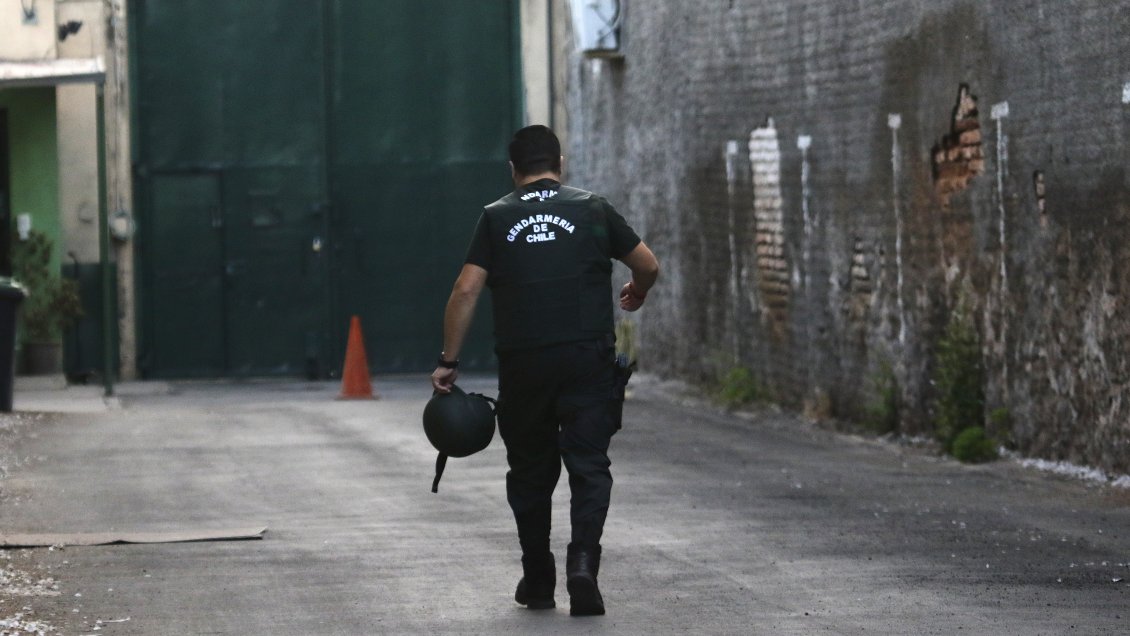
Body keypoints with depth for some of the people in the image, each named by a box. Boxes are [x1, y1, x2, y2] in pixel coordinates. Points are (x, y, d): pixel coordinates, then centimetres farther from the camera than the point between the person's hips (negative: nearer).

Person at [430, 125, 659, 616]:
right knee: (589, 465, 2)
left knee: (530, 471, 14)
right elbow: (649, 266, 13)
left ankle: (537, 582, 20)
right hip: (588, 356, -1)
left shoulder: (496, 218, 8)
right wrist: (635, 295, 36)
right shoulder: (592, 209, 9)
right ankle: (583, 560, -20)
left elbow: (465, 290, 0)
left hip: (522, 363, 1)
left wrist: (448, 362, 3)